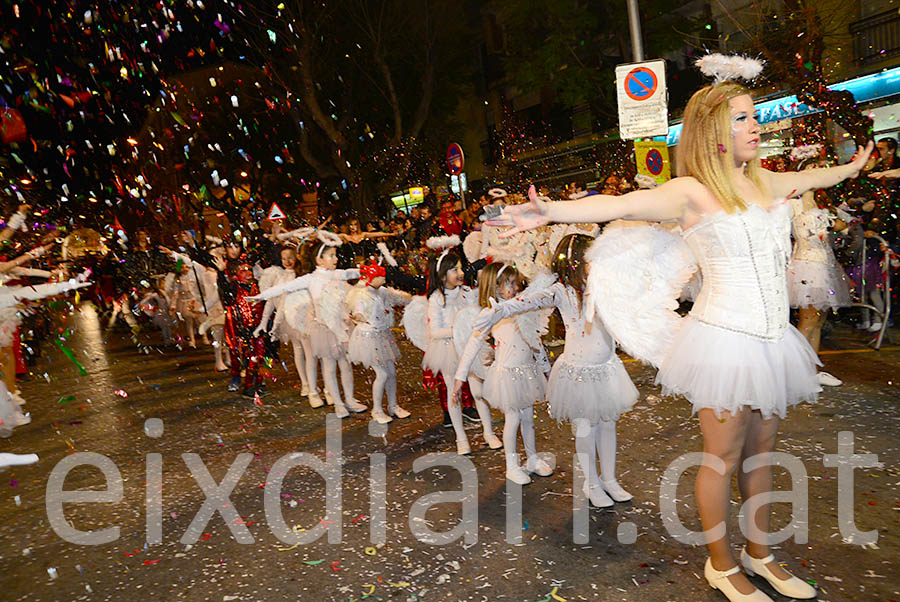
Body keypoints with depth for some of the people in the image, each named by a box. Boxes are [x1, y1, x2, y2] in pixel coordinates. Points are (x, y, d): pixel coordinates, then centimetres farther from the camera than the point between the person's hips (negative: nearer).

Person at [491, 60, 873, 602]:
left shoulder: (767, 183, 11)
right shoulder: (692, 192, -10)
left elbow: (815, 177, 33)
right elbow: (621, 204, -25)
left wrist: (853, 167, 52)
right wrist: (552, 211, -39)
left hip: (773, 339, 7)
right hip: (726, 339, -7)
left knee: (761, 451, 18)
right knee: (724, 458, 7)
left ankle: (760, 554, 38)